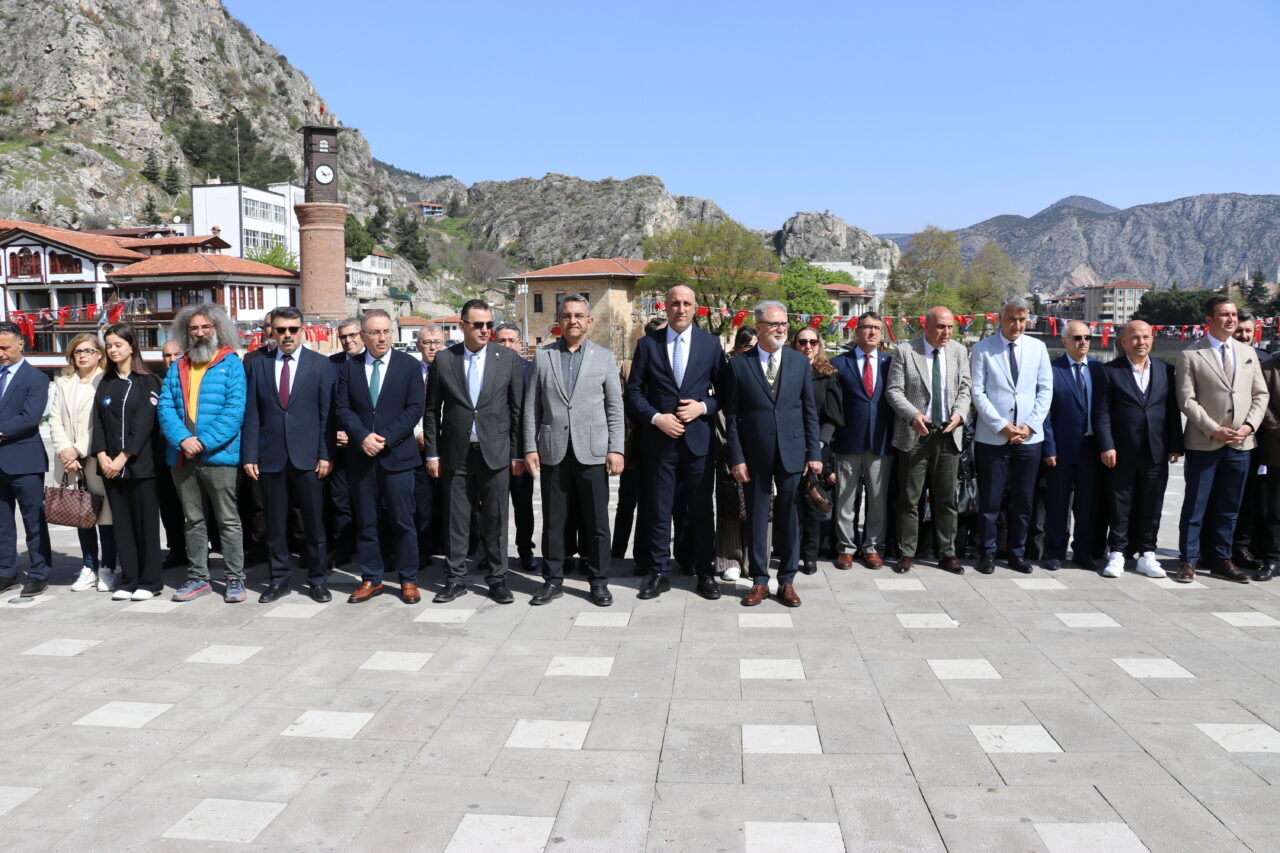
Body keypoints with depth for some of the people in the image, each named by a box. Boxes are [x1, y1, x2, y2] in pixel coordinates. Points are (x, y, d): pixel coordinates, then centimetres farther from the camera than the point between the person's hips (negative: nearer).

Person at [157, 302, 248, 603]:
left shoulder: (231, 363, -2)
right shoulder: (177, 368, 13)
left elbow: (235, 409, -11)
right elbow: (165, 407, 5)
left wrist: (204, 441, -17)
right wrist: (183, 439, -12)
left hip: (219, 455, -5)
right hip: (182, 457, 5)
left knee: (228, 520, 2)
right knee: (193, 521, 13)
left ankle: (235, 579, 9)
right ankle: (197, 578, 23)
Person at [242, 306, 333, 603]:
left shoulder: (319, 364, 3)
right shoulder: (258, 365, 9)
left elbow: (327, 413, -1)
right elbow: (251, 414, 6)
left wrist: (325, 454, -7)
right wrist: (249, 455, 0)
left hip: (307, 456, -2)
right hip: (271, 456, 2)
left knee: (314, 521, 4)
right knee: (275, 522, 8)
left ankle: (317, 579, 15)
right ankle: (278, 579, 20)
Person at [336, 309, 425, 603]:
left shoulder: (409, 365, 2)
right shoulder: (349, 367, 8)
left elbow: (414, 408, -4)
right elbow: (343, 408, 3)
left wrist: (386, 438, -13)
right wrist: (363, 436, -13)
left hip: (397, 454, -2)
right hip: (361, 456, 2)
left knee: (402, 521, 1)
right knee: (365, 521, 8)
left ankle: (408, 580, 12)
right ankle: (371, 579, 19)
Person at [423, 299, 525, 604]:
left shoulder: (509, 359, 1)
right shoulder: (444, 360, 3)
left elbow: (518, 409, 2)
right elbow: (432, 410, 6)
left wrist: (517, 453, 0)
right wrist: (432, 453, 3)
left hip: (495, 452, -1)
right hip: (456, 453, 1)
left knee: (495, 519, 5)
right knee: (456, 519, 7)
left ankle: (497, 579, 16)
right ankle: (456, 579, 19)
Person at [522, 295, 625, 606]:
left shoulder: (604, 357, 6)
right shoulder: (542, 356, 8)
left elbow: (615, 407, 3)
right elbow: (531, 406, 6)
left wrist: (616, 449, -4)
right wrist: (530, 447, 0)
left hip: (592, 451, -1)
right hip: (553, 451, 1)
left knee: (597, 521, 4)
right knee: (553, 521, 8)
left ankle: (599, 581, 16)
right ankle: (553, 580, 20)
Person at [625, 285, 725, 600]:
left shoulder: (711, 343, 5)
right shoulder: (647, 344, 4)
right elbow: (633, 391, 3)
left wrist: (703, 406, -10)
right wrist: (656, 418, -10)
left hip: (699, 438, 0)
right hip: (659, 439, 0)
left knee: (701, 509, 7)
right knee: (658, 510, 6)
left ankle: (705, 572, 18)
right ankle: (659, 573, 17)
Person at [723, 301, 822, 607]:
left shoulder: (800, 362, 5)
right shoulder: (739, 364, 1)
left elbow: (810, 411, 6)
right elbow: (732, 416, 0)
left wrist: (814, 453, 0)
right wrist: (736, 458, -6)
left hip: (792, 452, 1)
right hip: (755, 454, -1)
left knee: (789, 517, 7)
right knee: (756, 517, 7)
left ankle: (787, 581, 19)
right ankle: (759, 581, 18)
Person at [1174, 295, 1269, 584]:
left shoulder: (1248, 353, 12)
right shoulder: (1190, 355, -4)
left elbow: (1260, 394, 11)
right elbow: (1187, 400, -9)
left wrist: (1249, 425, -4)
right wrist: (1214, 430, -16)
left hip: (1241, 443, 5)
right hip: (1204, 443, -4)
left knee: (1228, 507, 11)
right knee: (1195, 505, 1)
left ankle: (1221, 560, 20)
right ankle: (1189, 561, 9)